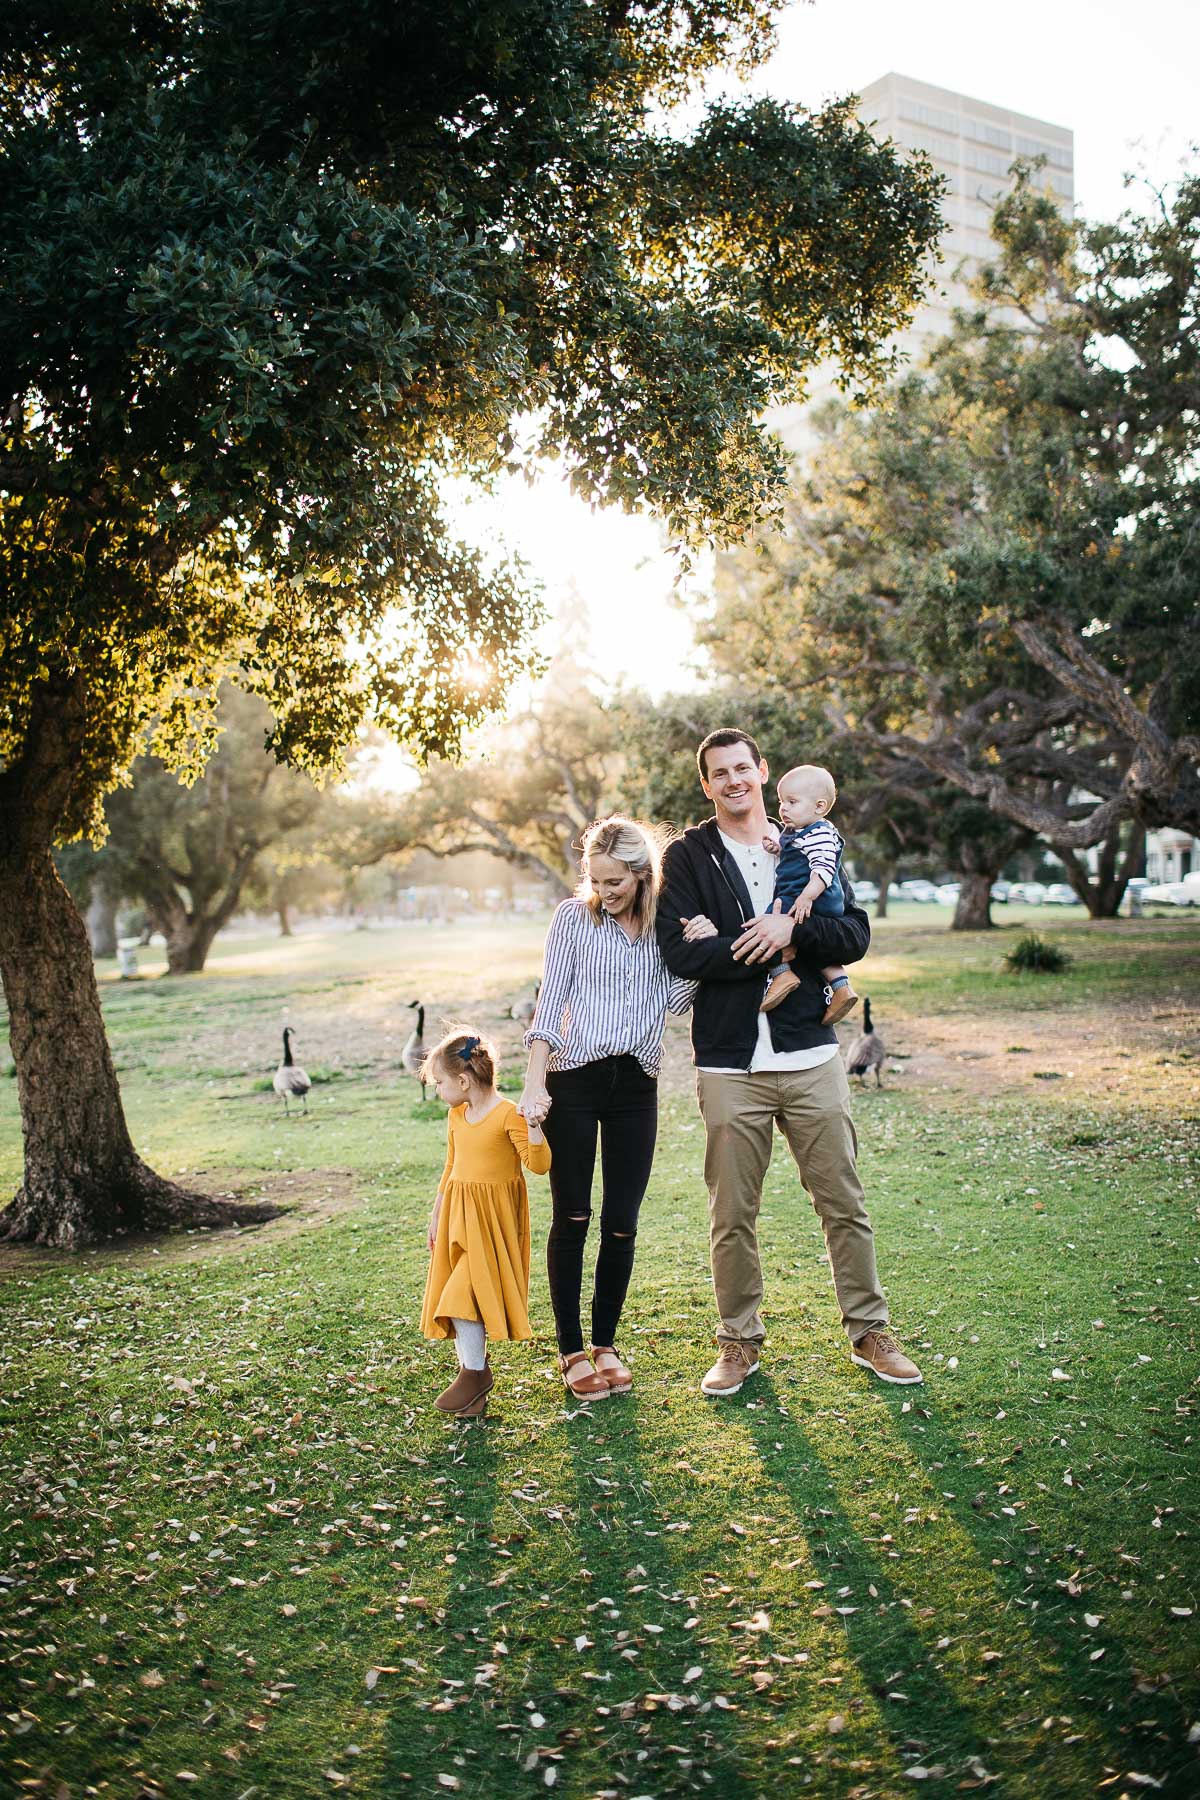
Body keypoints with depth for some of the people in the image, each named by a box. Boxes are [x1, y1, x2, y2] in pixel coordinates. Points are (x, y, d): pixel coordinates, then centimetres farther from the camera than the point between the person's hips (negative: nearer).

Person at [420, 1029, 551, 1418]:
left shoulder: (508, 1114, -14)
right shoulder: (456, 1116, 9)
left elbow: (538, 1164, -17)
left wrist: (534, 1126, -30)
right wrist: (436, 1217, 22)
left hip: (493, 1218, -7)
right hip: (458, 1215, 7)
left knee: (464, 1294, -14)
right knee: (455, 1296, 4)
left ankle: (474, 1373, 0)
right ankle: (472, 1368, 15)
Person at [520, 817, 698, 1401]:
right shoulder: (574, 917, -1)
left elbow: (674, 1001, -2)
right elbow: (550, 1002, -2)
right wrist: (535, 1084, -9)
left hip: (635, 1084, 2)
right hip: (574, 1079, -2)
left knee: (621, 1224, 5)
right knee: (571, 1220, 3)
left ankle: (606, 1344, 21)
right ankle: (571, 1350, 15)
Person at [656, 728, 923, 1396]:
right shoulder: (688, 856, 2)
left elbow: (856, 936, 1)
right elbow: (679, 951, -12)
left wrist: (792, 927, -15)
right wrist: (767, 947, -13)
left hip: (811, 1057, 2)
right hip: (730, 1065, -2)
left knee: (844, 1203, 8)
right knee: (733, 1217, 7)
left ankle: (869, 1331, 23)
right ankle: (740, 1342, 23)